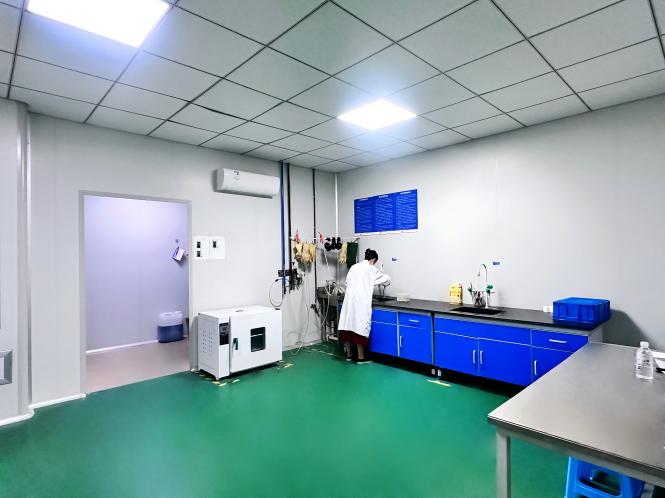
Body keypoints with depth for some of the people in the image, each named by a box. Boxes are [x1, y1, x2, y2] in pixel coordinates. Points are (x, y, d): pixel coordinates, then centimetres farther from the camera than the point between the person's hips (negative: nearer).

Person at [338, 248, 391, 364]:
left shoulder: (354, 267, 13)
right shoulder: (372, 269, 0)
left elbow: (347, 282, 11)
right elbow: (386, 280, 11)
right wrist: (385, 278, 32)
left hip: (349, 300, 6)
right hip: (361, 302, -5)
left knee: (348, 325, 8)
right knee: (360, 327, 0)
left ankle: (349, 354, 21)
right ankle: (361, 357, 8)